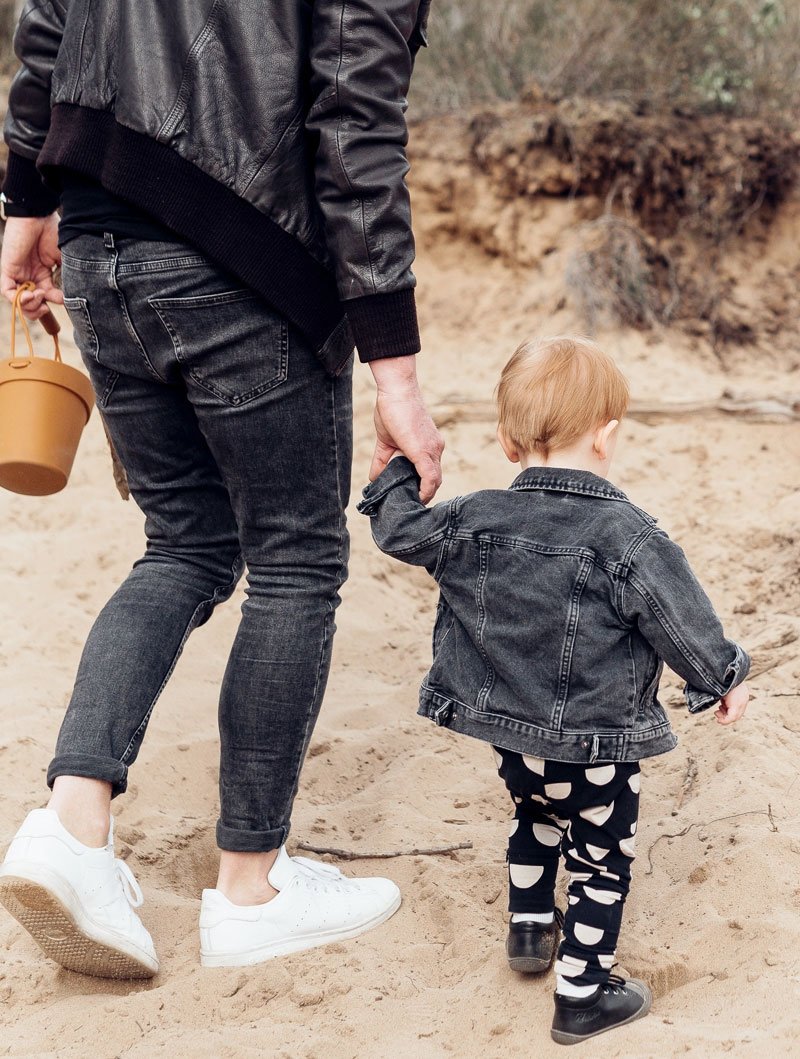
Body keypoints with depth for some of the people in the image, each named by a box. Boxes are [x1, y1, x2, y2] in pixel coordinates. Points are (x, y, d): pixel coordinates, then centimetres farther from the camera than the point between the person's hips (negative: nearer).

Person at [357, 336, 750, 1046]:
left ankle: (529, 929, 45)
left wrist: (396, 475, 27)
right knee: (602, 862, 12)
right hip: (597, 748, -5)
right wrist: (723, 681, 2)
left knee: (536, 819, 33)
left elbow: (402, 530, 8)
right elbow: (685, 624, -15)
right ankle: (583, 993, 18)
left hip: (512, 735, 5)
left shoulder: (471, 523, -8)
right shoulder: (628, 538, -21)